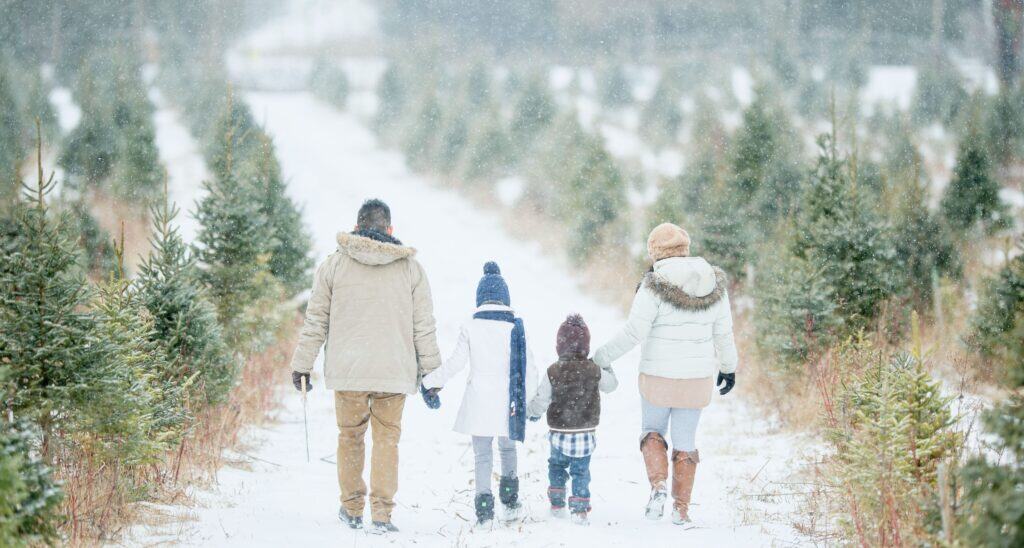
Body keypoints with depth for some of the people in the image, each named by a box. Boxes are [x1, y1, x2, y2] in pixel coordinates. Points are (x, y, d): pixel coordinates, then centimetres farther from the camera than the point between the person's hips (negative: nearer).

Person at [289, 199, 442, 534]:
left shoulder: (335, 264, 2)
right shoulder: (409, 266, 4)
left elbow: (316, 319, 5)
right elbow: (424, 325, 6)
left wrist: (302, 364, 12)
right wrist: (431, 371, 12)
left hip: (347, 369, 0)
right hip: (394, 370, 0)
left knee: (350, 436, 14)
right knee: (387, 438, 5)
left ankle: (352, 509, 22)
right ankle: (382, 514, -2)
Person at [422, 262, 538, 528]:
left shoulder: (470, 327, -4)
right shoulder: (516, 326, -1)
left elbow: (455, 363, -2)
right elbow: (529, 367, 1)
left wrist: (430, 382, 11)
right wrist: (527, 398, 12)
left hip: (479, 401, -1)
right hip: (507, 402, 1)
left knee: (483, 455, 4)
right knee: (507, 448, 22)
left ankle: (484, 508, -5)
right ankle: (510, 501, 20)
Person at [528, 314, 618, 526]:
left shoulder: (553, 372, -11)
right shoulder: (595, 371, -8)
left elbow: (541, 401, -4)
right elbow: (611, 384, 12)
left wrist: (533, 413, 17)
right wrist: (606, 366, 30)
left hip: (560, 432, 0)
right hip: (586, 433, 0)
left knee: (556, 466, 20)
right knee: (581, 471, 8)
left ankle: (557, 504, 21)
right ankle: (580, 509, 4)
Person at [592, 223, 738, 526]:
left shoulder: (655, 286, -16)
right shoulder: (714, 283, -2)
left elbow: (633, 333, -18)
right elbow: (723, 332, 6)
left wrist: (601, 358, -7)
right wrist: (729, 367, 20)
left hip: (658, 376, -3)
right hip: (697, 376, 3)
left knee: (653, 431, 21)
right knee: (685, 441, 17)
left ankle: (658, 486, -2)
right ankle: (681, 509, 17)